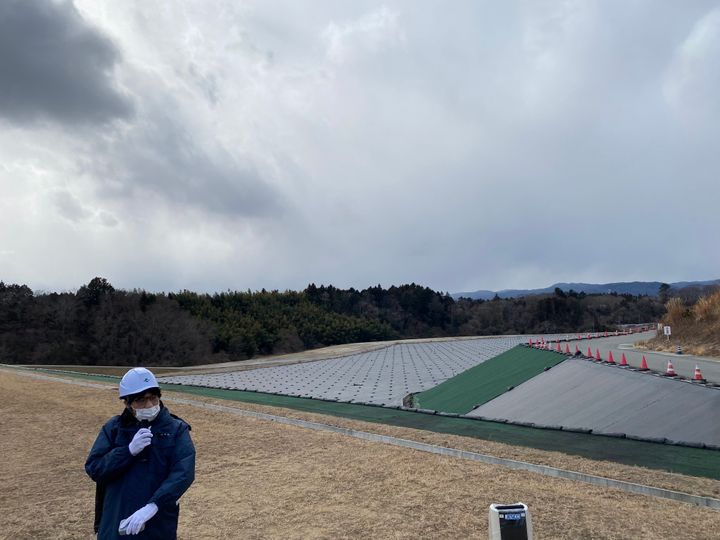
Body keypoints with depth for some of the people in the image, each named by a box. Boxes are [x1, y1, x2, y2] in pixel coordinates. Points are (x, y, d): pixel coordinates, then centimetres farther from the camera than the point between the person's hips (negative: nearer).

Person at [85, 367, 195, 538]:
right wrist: (129, 450, -18)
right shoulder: (113, 428, 2)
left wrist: (152, 505, -27)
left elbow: (184, 473, -15)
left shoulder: (176, 429, -5)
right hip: (115, 524, 2)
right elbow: (93, 469, -4)